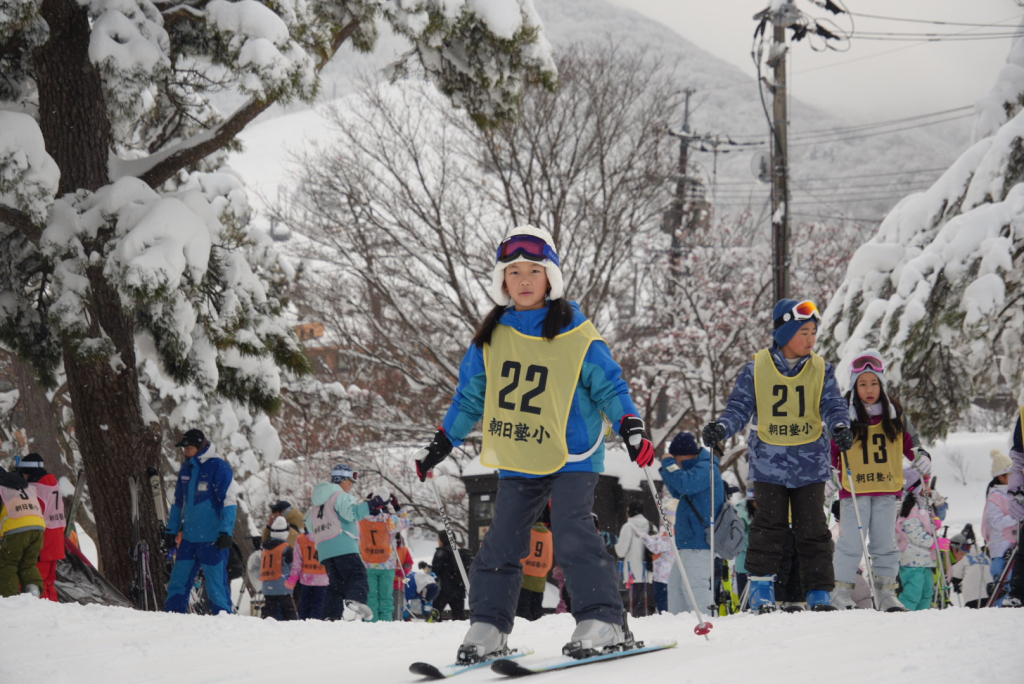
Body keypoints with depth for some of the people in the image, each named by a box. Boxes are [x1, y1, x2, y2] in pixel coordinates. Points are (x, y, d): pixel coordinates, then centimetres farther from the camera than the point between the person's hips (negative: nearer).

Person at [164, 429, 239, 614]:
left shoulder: (218, 467, -9)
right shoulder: (186, 468, 13)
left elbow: (229, 501, -11)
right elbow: (178, 502, 22)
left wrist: (225, 532, -17)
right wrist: (171, 530, 19)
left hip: (212, 540, -7)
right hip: (189, 538, 7)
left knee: (216, 585, -4)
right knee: (178, 582, 6)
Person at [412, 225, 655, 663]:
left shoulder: (577, 336, -5)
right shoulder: (491, 339, 6)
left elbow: (609, 386, -2)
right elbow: (469, 396, 17)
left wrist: (631, 427, -17)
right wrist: (442, 443, 18)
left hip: (571, 458, -4)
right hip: (516, 462, 4)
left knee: (572, 535, -18)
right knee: (502, 544, 3)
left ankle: (602, 621, -16)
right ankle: (487, 626, 11)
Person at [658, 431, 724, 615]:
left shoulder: (706, 469, -12)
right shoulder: (697, 468, 20)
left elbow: (684, 484, -27)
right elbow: (677, 492, 29)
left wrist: (669, 464, -12)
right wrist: (667, 471, 13)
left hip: (699, 540, -11)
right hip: (688, 542, 11)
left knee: (696, 586, -16)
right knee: (675, 584, 13)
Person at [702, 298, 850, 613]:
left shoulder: (821, 370, 5)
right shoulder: (756, 369, 0)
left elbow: (833, 405, -1)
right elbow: (739, 407, 2)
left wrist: (840, 427, -23)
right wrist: (720, 428, -17)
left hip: (810, 465, 1)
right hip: (769, 464, -1)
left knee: (813, 530, 2)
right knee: (768, 528, -2)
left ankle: (820, 594, 8)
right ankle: (761, 592, 6)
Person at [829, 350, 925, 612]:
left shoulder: (894, 413, 8)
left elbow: (908, 442, 17)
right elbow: (831, 448, 8)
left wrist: (921, 457, -1)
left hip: (887, 491, 3)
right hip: (854, 490, -3)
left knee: (885, 544, 6)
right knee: (851, 544, -5)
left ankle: (886, 593, 13)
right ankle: (841, 592, 4)